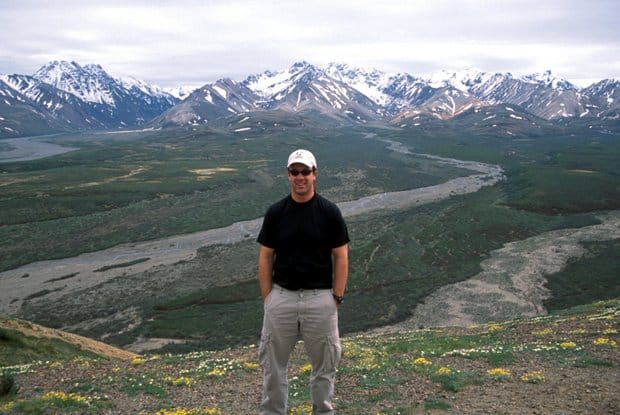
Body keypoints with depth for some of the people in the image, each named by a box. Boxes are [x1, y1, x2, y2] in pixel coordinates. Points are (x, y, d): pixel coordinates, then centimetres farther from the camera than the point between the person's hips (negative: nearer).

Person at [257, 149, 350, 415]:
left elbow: (341, 256, -2)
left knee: (324, 361, 12)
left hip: (320, 298, -1)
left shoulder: (329, 212, -5)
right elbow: (265, 257, 3)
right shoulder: (275, 212, 0)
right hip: (281, 296, 1)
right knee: (272, 360, 11)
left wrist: (336, 298, -5)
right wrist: (267, 298, -1)